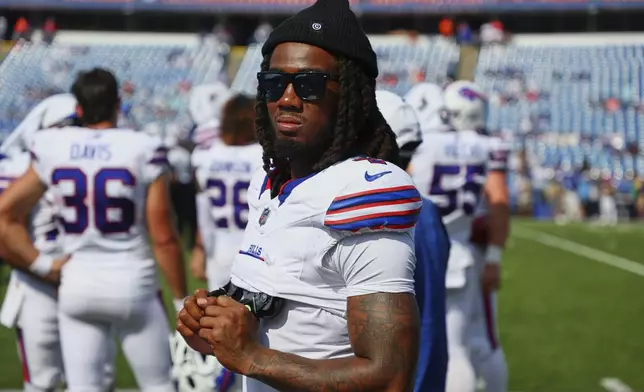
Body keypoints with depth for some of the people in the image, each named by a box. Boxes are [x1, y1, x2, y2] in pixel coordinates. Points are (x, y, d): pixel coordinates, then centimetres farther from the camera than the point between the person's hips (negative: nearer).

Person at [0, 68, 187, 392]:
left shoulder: (50, 151, -1)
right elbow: (163, 238, -7)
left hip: (77, 286, 3)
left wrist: (42, 265, 3)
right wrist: (181, 298, 3)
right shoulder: (142, 151, -10)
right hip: (131, 283, -2)